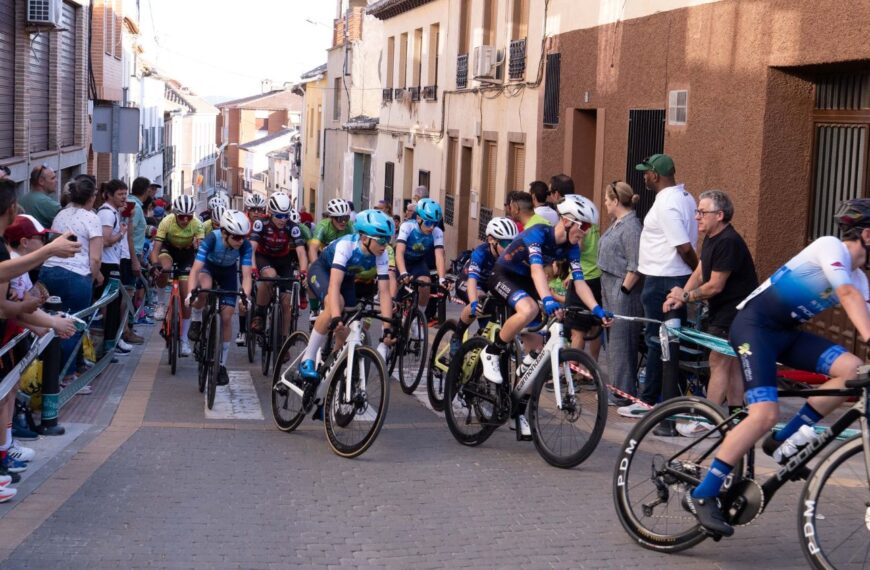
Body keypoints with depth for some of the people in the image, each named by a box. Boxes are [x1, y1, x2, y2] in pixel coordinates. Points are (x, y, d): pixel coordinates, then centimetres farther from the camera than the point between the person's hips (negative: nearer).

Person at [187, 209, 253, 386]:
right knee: (205, 288, -38)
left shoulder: (245, 246, -31)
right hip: (208, 267, -2)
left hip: (228, 273, 2)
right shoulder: (211, 239, -36)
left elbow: (246, 274, -34)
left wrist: (246, 295, -52)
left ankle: (222, 365, 6)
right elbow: (195, 270, -39)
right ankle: (196, 321, -9)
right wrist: (191, 293, -53)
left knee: (227, 317, -6)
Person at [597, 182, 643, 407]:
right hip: (610, 287, 11)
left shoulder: (631, 226, -17)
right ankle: (615, 387, 25)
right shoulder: (617, 224, 14)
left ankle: (623, 395, -1)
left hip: (623, 289, -11)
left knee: (621, 341, -6)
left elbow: (635, 267, -21)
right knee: (612, 339, 16)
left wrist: (623, 290, -19)